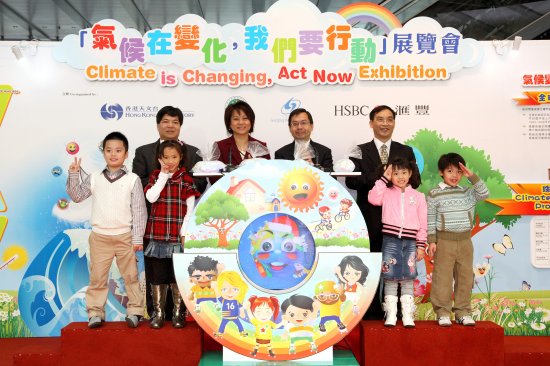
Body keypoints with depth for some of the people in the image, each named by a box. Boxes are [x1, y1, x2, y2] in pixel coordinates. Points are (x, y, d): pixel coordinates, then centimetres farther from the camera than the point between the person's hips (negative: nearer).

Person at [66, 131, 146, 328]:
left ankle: (134, 310, 17)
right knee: (97, 277, 8)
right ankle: (95, 312, 17)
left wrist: (137, 238, -6)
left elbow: (139, 211, -3)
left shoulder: (132, 179, -3)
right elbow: (77, 196, 6)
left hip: (125, 237, -2)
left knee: (131, 276, 7)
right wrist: (74, 175, -7)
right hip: (100, 236, 2)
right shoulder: (94, 178, 4)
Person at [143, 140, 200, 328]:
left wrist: (185, 232, -10)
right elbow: (150, 197, -11)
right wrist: (163, 175, -8)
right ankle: (158, 313, 17)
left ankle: (178, 313, 16)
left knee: (177, 276, 5)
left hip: (178, 236, -2)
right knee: (157, 276, 7)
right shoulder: (156, 176, 8)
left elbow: (190, 208, -3)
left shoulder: (186, 179, 1)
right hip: (157, 235, 2)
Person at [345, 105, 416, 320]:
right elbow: (351, 181, -5)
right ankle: (371, 314, 12)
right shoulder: (360, 151, 8)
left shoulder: (406, 152, 14)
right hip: (370, 219, -1)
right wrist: (377, 177, -18)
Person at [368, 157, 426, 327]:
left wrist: (421, 245, 1)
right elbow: (373, 198, -16)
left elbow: (422, 223, 6)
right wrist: (384, 179, -9)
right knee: (390, 278, 2)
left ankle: (407, 315, 12)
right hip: (390, 240, -1)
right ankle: (390, 314, 9)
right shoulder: (387, 193, 6)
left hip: (410, 242, 1)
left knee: (408, 279, 5)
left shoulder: (418, 196, 7)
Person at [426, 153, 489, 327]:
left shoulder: (467, 193, 9)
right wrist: (432, 241, -8)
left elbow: (484, 193, -5)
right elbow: (430, 219, -3)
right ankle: (443, 313, 7)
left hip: (465, 241, 4)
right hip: (444, 241, -4)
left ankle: (463, 312, 17)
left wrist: (472, 176, -10)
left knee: (465, 277, 8)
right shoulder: (434, 194, -3)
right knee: (443, 278, -1)